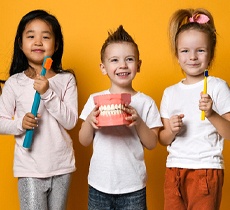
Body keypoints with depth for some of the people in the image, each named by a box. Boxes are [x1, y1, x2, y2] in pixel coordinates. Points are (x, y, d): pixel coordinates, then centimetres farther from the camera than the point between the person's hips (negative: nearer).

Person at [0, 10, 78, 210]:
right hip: (30, 169, -1)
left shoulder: (66, 79, -3)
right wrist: (20, 123, -19)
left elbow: (71, 121, -10)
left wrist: (48, 94, -21)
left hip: (62, 166, 1)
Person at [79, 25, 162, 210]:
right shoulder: (95, 100, 0)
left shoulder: (145, 102, -3)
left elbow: (152, 143, -3)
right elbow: (84, 141, 3)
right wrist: (89, 121, -15)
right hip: (99, 185, 1)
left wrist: (138, 122, -18)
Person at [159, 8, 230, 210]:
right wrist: (172, 130, -10)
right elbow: (163, 140, 10)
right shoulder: (170, 93, 8)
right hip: (174, 169, 4)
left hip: (207, 169, -4)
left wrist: (211, 114, -22)